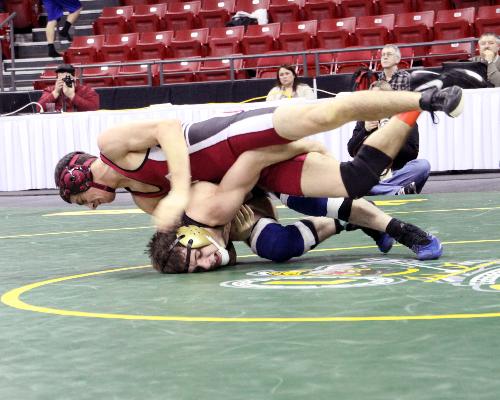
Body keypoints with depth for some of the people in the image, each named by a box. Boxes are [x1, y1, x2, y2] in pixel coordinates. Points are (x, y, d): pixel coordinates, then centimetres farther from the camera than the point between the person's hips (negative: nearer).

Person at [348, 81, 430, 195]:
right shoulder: (364, 120, 11)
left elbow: (413, 153, -2)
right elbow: (352, 151, 6)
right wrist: (364, 131, -9)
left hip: (397, 172, -1)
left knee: (423, 165, -28)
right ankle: (398, 191, -45)